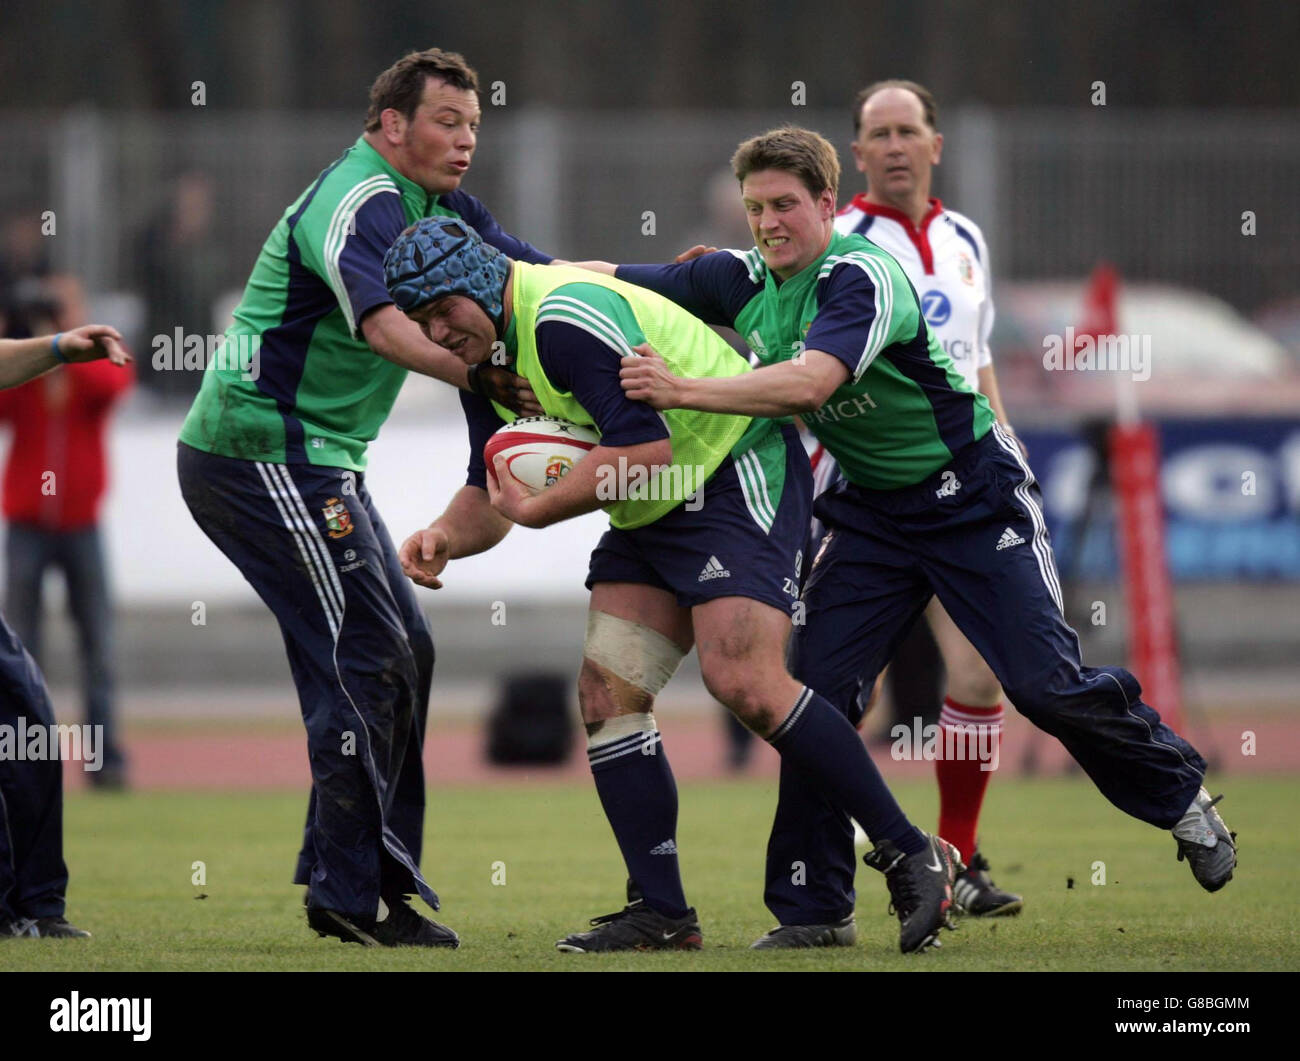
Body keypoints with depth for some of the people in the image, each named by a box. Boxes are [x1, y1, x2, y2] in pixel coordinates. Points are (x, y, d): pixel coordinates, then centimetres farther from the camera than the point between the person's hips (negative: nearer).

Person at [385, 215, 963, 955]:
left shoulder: (566, 317, -23)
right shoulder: (487, 357, 9)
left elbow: (644, 447, -29)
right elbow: (492, 493, 13)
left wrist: (536, 510, -22)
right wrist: (445, 536, -8)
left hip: (739, 476, -10)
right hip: (654, 516, 10)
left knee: (745, 682, -23)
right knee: (608, 694, -1)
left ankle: (911, 854, -15)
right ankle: (662, 914, 2)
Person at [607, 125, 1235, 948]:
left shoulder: (863, 277, -25)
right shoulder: (741, 282, -2)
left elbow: (808, 384, -41)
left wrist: (684, 391, -45)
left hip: (972, 494, -6)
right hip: (873, 511, 6)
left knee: (1048, 685, -10)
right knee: (817, 681, -8)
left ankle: (1181, 796, 16)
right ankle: (815, 909, -2)